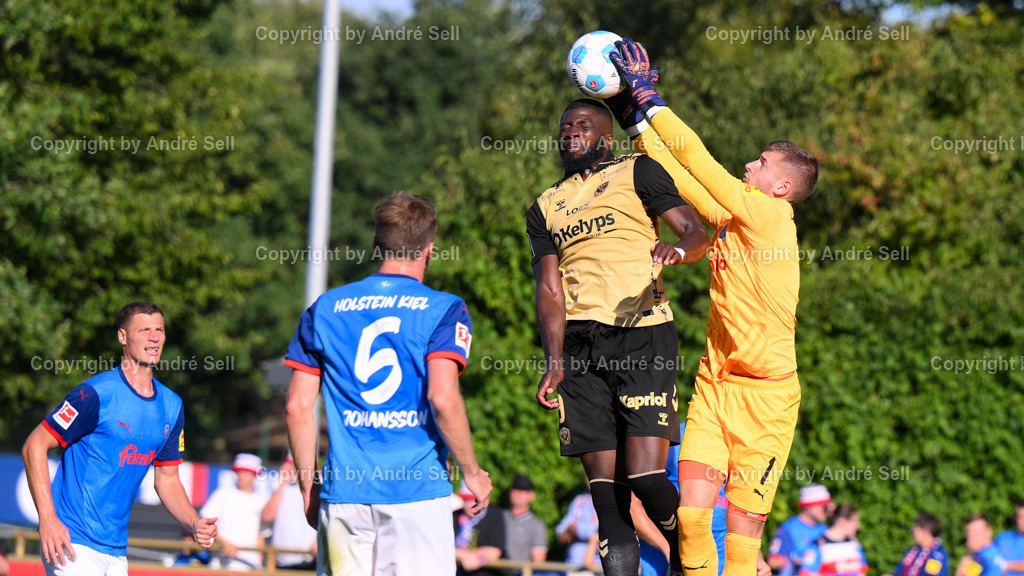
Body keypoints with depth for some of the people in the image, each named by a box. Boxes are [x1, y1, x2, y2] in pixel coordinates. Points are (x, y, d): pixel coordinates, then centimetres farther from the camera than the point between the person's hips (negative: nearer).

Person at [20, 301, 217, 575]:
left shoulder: (171, 406, 11)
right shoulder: (96, 393, -11)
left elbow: (167, 479, 20)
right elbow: (35, 446, -11)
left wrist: (194, 524, 2)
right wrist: (47, 519, -20)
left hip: (117, 552, 7)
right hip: (74, 546, -7)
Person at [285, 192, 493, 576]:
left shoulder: (325, 309, 11)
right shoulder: (444, 310, 1)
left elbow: (298, 407, 8)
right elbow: (443, 398, -12)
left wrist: (308, 487, 16)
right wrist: (472, 473, 0)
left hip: (343, 493, 3)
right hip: (417, 492, -3)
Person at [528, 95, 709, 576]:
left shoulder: (636, 173, 10)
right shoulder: (545, 208, 22)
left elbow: (697, 232, 2)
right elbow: (549, 288, 15)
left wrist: (678, 250, -22)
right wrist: (554, 363, 2)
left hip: (643, 335, -4)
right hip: (581, 343, 4)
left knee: (645, 474, -14)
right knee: (604, 483, -2)